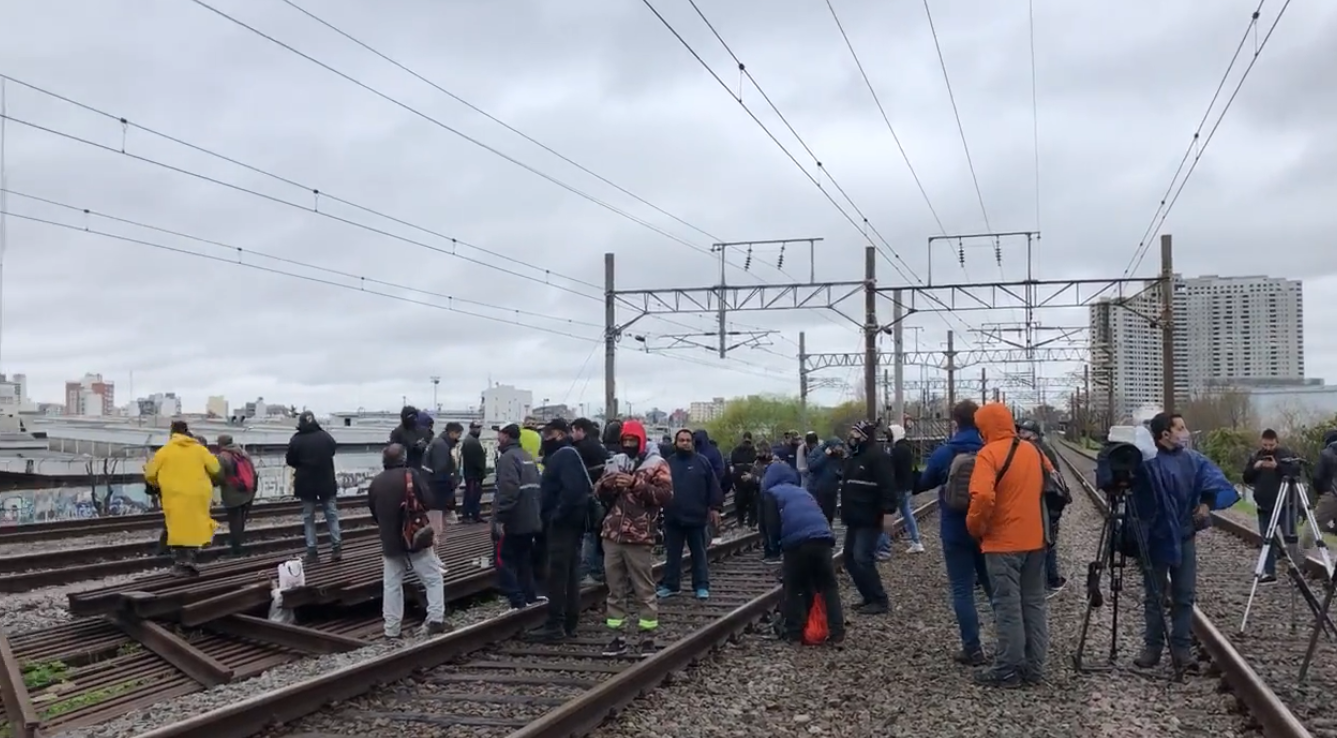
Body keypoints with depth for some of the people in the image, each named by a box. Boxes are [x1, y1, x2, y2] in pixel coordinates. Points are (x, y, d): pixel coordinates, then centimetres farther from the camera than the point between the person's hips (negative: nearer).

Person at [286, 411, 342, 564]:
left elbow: (290, 461, -1)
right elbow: (333, 451, 13)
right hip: (326, 481, 1)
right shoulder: (325, 436, -6)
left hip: (306, 483, -1)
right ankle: (337, 548, 4)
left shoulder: (296, 440, -12)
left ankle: (312, 552, 4)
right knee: (331, 514, 11)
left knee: (308, 517, 8)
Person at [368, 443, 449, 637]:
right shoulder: (411, 474, -9)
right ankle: (435, 620, -2)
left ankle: (391, 629, 8)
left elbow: (373, 513, 12)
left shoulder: (376, 482, 3)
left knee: (391, 585, 9)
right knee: (433, 579, 7)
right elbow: (428, 502, -10)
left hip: (389, 541, 3)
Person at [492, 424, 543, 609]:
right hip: (530, 519, 9)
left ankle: (518, 602, -8)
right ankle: (529, 596, 21)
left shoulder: (508, 457, -14)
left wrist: (499, 518, -23)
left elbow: (508, 491, -25)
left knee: (505, 560, -4)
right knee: (524, 560, 17)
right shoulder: (528, 457, 16)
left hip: (512, 521, -9)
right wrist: (537, 512, 21)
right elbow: (536, 487, 19)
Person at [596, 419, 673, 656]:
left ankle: (648, 639, 7)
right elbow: (599, 494, 15)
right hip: (612, 536, 5)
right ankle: (617, 637, 17)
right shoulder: (614, 462, 13)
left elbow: (666, 495, -15)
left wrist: (636, 484, -22)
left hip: (639, 537, -5)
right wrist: (607, 484, -8)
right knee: (615, 589, 10)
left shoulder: (656, 465, -4)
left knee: (644, 591, 0)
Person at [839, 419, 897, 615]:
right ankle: (869, 597, 20)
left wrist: (888, 511, -28)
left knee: (862, 559, -14)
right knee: (850, 559, 11)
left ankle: (879, 600, -5)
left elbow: (887, 486, -22)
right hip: (855, 520, 10)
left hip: (869, 520, -10)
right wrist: (845, 513, 26)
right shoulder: (853, 457, 16)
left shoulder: (877, 457, -15)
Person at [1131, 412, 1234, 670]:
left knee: (1184, 596, 7)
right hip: (1155, 539, -4)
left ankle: (1182, 647, 15)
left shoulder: (1194, 460, 1)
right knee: (1154, 597, 7)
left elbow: (1213, 476, -9)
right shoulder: (1147, 463, -13)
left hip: (1184, 537, 4)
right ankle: (1152, 646, 16)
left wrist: (1207, 501, -22)